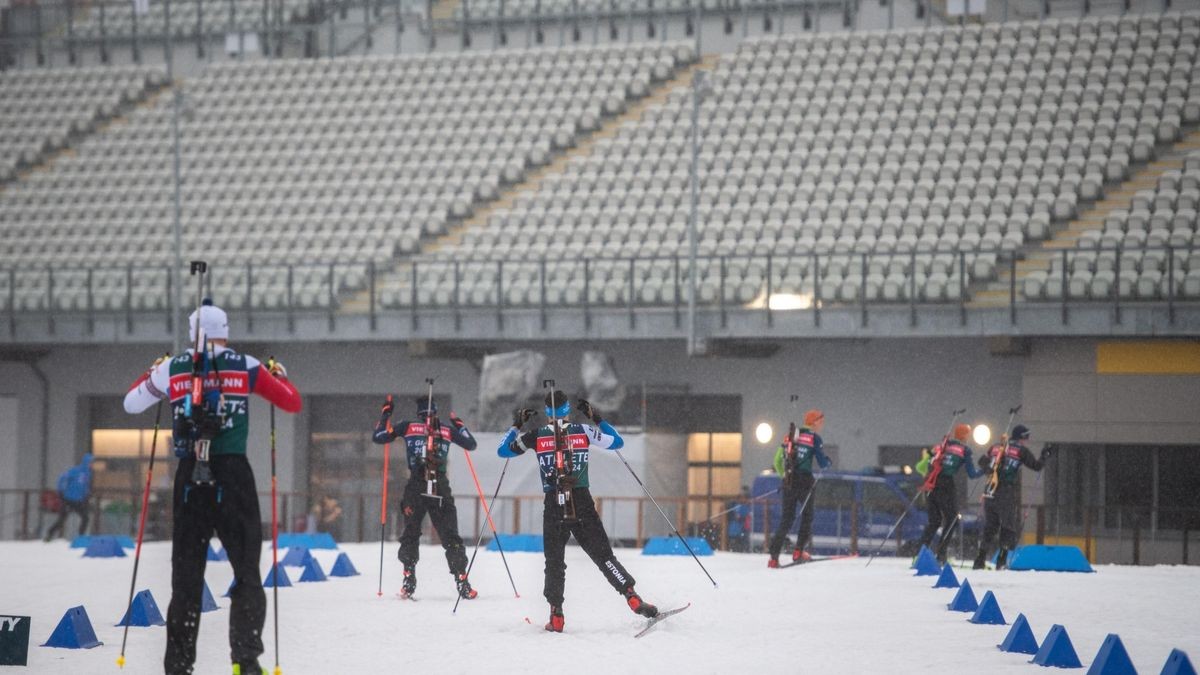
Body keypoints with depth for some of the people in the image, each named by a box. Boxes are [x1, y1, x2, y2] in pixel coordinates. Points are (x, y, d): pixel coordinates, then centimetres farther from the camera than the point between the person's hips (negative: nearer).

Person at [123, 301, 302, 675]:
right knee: (246, 571, 5)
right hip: (233, 475, -2)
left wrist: (154, 372, 35)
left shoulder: (172, 368, 6)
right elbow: (292, 402, 6)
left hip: (189, 476, 2)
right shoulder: (245, 366, 2)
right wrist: (279, 373, 25)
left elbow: (131, 403, 19)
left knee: (186, 573, 9)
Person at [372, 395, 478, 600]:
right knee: (451, 538, 6)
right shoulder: (448, 430, 9)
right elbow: (471, 444, 20)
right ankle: (462, 584, -1)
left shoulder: (408, 427, 5)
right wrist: (459, 424, 34)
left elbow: (379, 436, 7)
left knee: (410, 535, 10)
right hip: (441, 490, 1)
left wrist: (386, 412, 20)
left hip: (415, 489, -1)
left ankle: (409, 582, -2)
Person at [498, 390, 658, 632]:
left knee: (554, 562, 10)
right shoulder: (583, 431, 2)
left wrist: (516, 425, 23)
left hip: (553, 505, 0)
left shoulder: (536, 436, 1)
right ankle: (634, 599, -9)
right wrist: (596, 418, 20)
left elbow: (503, 450, 11)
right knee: (603, 555, 3)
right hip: (582, 503, 0)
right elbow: (617, 442, 14)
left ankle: (556, 616, 2)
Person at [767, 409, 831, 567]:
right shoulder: (814, 437, -1)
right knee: (807, 515, 13)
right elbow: (823, 463, -4)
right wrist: (828, 462, 19)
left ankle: (774, 557, -4)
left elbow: (777, 462, 18)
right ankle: (798, 551, 4)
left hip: (788, 481, 5)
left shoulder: (789, 437, 16)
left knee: (786, 518, 6)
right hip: (805, 480, -5)